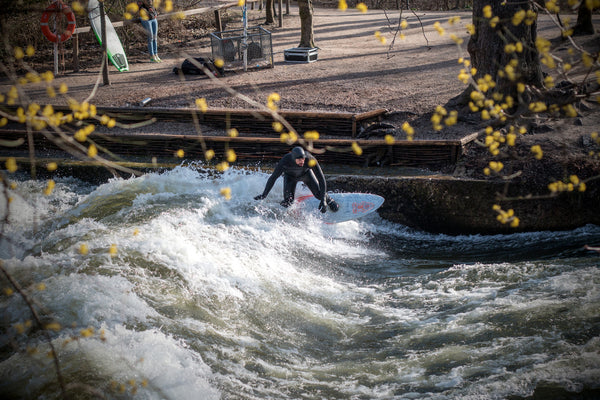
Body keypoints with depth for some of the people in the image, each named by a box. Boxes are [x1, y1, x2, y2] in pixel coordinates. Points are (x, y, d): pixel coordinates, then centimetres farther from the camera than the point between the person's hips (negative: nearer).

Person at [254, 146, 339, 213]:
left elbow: (321, 179, -36)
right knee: (289, 199, -18)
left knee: (319, 194, -12)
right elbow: (273, 177, -28)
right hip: (290, 176, -1)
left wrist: (323, 200, -41)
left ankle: (329, 200, 23)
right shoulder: (285, 161, -41)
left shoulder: (310, 160, -40)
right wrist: (264, 194, -26)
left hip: (306, 173, 1)